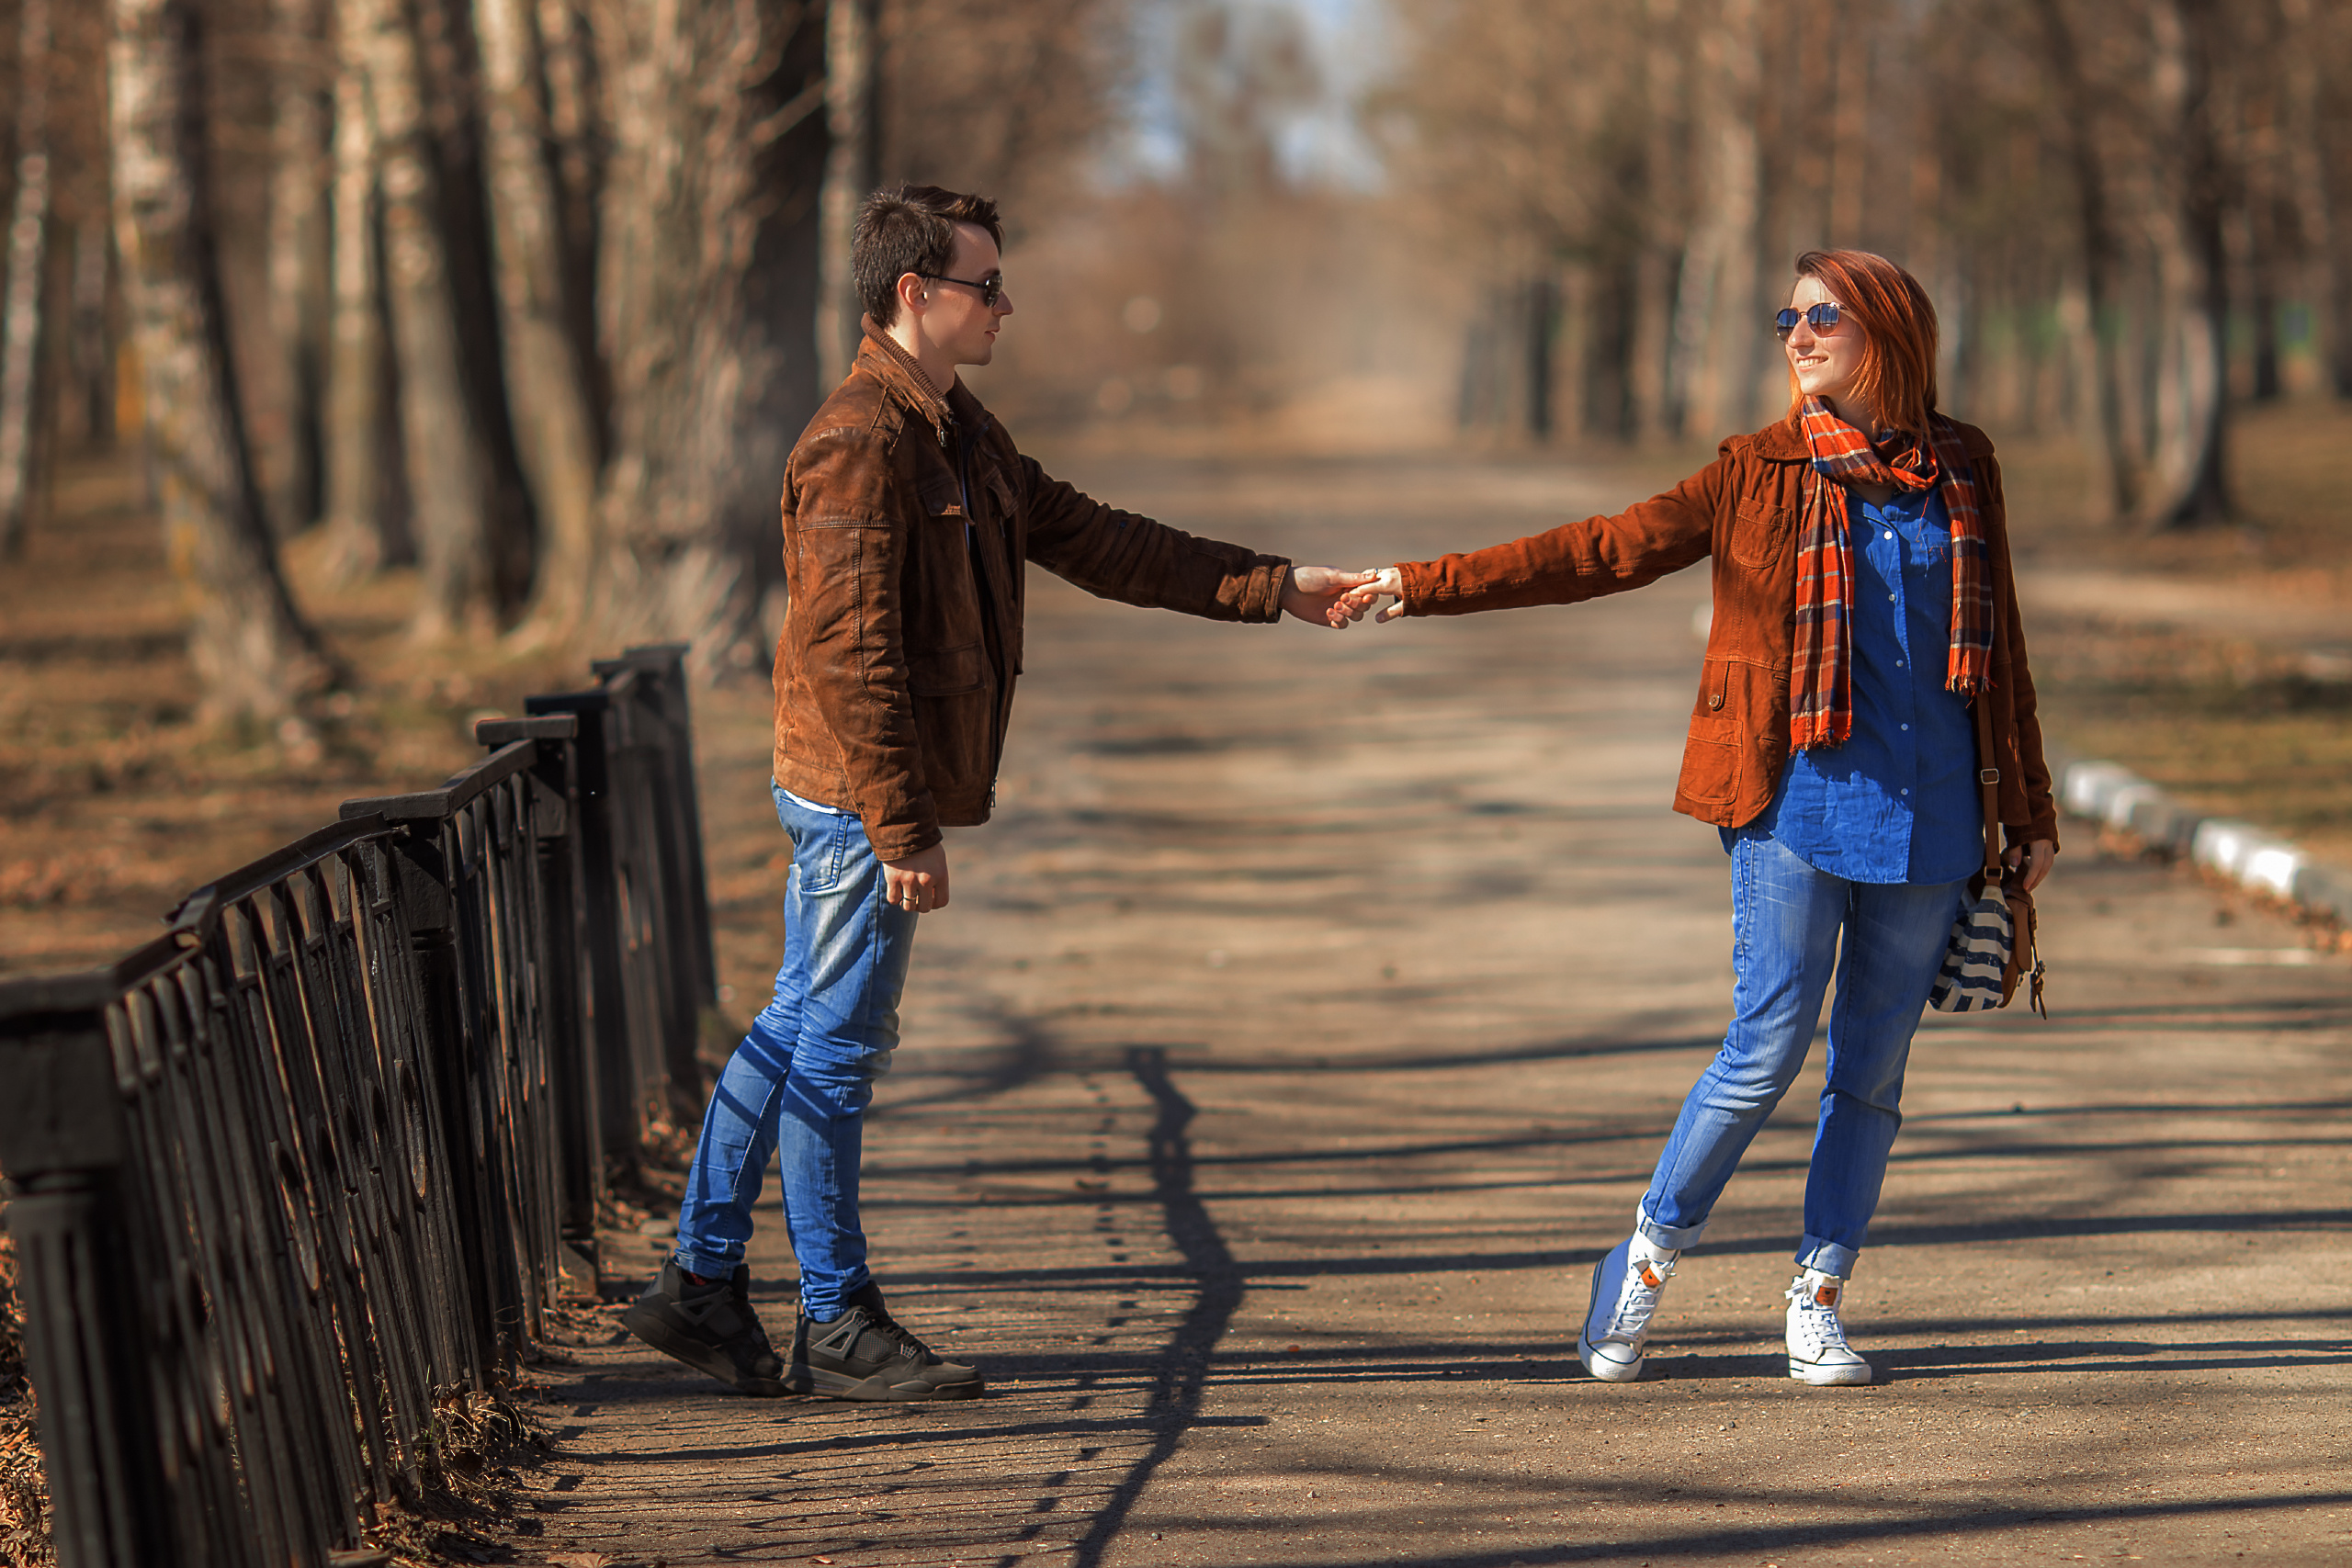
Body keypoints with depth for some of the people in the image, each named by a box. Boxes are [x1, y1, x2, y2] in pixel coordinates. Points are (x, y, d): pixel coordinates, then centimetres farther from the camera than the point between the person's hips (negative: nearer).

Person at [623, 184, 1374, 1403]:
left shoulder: (956, 432, 15)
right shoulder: (860, 442, -18)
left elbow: (1088, 541, 18)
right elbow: (850, 651, -22)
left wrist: (1276, 589, 16)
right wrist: (902, 829, -23)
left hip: (869, 797, 10)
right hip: (859, 796, -10)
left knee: (796, 1032, 14)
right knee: (835, 1047, -2)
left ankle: (700, 1285, 21)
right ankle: (838, 1329, 5)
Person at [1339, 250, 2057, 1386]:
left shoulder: (1960, 471, 8)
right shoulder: (1761, 473, 1)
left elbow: (1998, 649, 16)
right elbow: (1604, 553, -1)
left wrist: (2031, 810, 19)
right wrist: (1424, 588, -7)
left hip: (1927, 817, 3)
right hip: (1799, 798, -2)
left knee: (1872, 1068, 5)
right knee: (1766, 1049, -8)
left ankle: (1818, 1302, 16)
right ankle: (1646, 1263, 10)